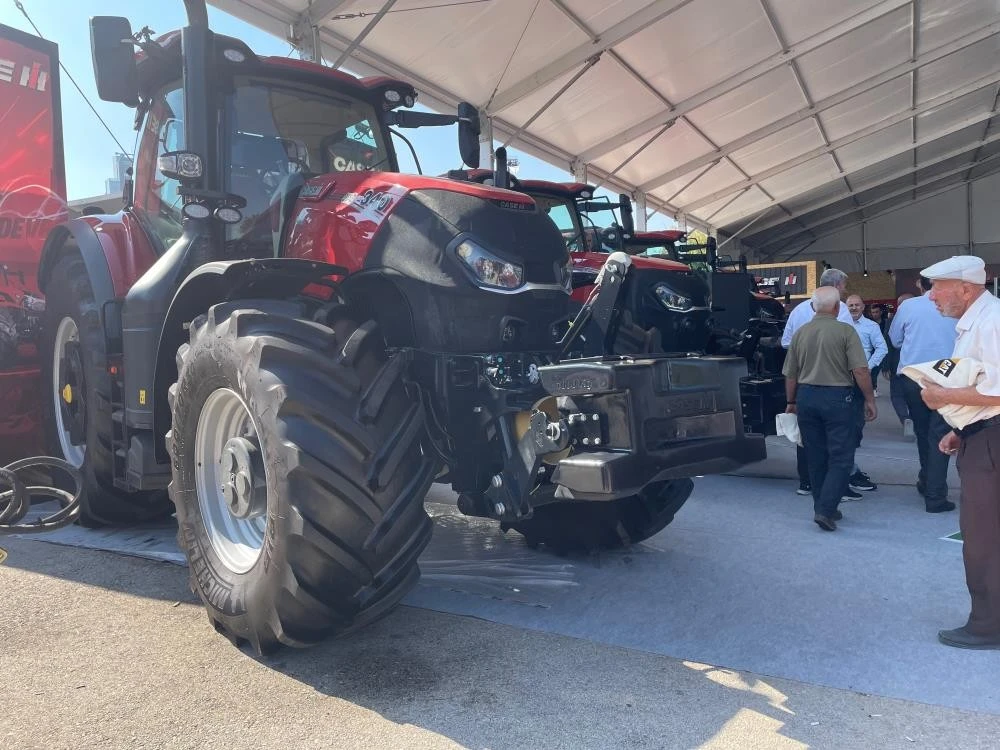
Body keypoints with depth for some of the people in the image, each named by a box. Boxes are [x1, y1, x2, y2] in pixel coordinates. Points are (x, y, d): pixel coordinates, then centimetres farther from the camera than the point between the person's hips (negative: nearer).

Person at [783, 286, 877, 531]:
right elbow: (861, 370, -13)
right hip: (838, 397, -5)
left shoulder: (800, 333, 4)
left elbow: (790, 375, 9)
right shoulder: (845, 331, -9)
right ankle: (825, 509, -8)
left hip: (807, 396, 5)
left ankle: (823, 508, 23)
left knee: (816, 458, 14)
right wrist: (870, 400, -2)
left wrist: (791, 403, 21)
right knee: (840, 458, 2)